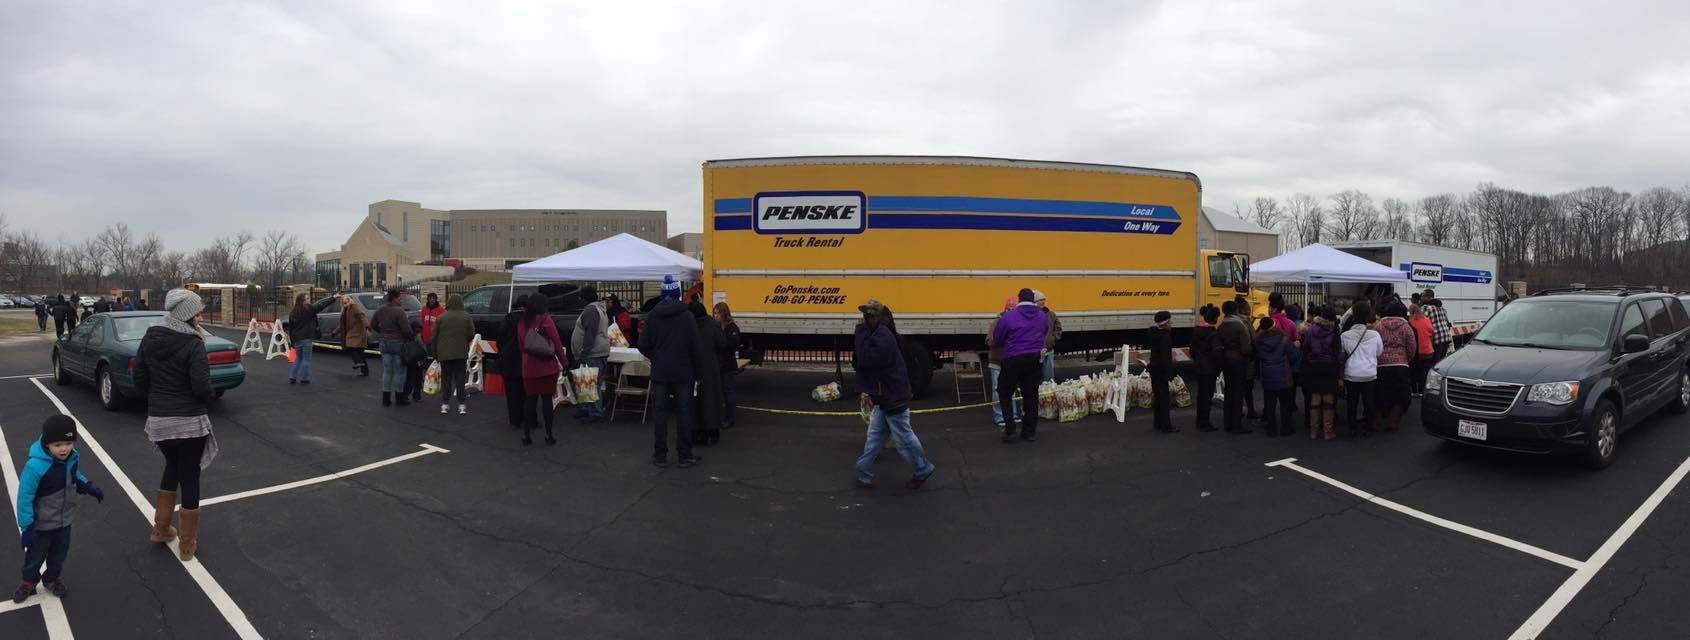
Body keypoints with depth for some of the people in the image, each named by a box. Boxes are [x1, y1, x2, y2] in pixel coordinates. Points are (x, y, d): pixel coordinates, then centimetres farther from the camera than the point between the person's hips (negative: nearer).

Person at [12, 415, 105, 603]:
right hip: (41, 524, -5)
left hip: (64, 520, 5)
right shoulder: (35, 466, -34)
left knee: (59, 554, 23)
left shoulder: (73, 458, -15)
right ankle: (29, 582, 45)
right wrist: (26, 527, -20)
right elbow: (25, 498, -25)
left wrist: (90, 488, -5)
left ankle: (51, 579, 48)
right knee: (35, 556, 18)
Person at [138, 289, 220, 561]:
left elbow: (141, 379, 9)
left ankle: (161, 529, 35)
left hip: (157, 419, 6)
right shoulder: (193, 344, -16)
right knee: (189, 478, 6)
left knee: (172, 467, 28)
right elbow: (202, 388, -21)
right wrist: (206, 400, 1)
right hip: (189, 421, -6)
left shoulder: (149, 339, 4)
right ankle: (188, 545, 15)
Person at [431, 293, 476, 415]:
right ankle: (462, 405, 0)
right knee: (460, 378, 4)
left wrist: (435, 354, 10)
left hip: (444, 354, 0)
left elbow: (434, 337, 0)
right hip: (461, 353, 0)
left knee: (446, 378, 8)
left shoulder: (441, 317, -3)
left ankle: (444, 405, 6)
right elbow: (471, 334, 0)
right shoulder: (466, 317, -1)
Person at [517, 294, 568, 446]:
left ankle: (526, 435, 9)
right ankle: (549, 435, 6)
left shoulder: (522, 322, 6)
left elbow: (520, 344, 12)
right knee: (547, 399, 2)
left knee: (530, 399, 10)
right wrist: (564, 363, -4)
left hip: (528, 367, 4)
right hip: (547, 367, -4)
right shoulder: (545, 320, -9)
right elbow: (557, 342, -9)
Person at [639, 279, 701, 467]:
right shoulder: (687, 316, -8)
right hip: (682, 372, -2)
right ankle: (684, 456, 7)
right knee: (684, 413, 5)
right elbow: (695, 346, -8)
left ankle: (660, 455, 10)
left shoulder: (652, 316, -3)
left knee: (661, 413, 7)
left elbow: (643, 346, -3)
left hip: (659, 372, 2)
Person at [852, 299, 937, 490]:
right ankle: (864, 474, 18)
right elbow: (858, 363, 14)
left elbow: (865, 359, -31)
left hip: (893, 398, -10)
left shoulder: (883, 337, -22)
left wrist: (861, 331, -25)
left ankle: (923, 469, 19)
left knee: (903, 437, 3)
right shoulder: (875, 334, 10)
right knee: (875, 436, 13)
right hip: (885, 397, 10)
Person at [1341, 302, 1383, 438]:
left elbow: (1341, 355, 1)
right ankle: (1368, 429, 14)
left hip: (1351, 374, 0)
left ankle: (1353, 429, 12)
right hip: (1370, 374, 1)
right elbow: (1379, 353, 6)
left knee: (1351, 402, 8)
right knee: (1369, 402, 9)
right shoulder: (1374, 335, -7)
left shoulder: (1345, 335, -9)